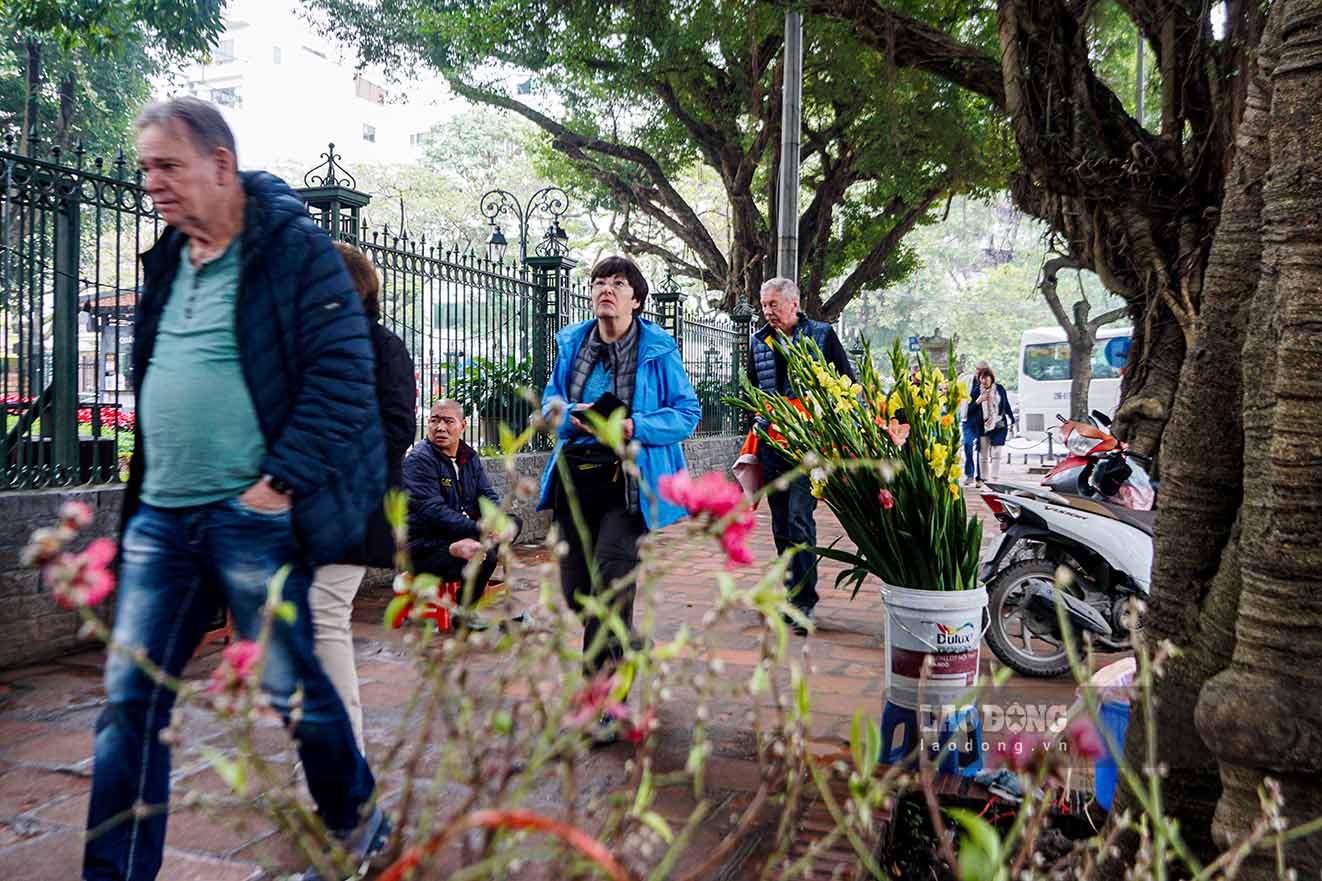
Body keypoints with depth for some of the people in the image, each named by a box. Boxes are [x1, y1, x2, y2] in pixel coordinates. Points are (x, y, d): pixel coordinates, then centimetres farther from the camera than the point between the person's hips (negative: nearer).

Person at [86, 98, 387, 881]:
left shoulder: (295, 249, -7)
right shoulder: (169, 259, 14)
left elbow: (342, 375, -14)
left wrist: (281, 481, -18)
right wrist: (144, 482, 17)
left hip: (253, 515, -7)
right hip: (160, 517, 7)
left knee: (291, 688, 6)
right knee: (131, 697, 7)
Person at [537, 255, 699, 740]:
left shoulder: (658, 350, -2)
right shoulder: (572, 343, 10)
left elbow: (687, 412, -2)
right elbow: (550, 400, 16)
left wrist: (637, 427, -19)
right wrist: (572, 414, -8)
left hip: (629, 480, -5)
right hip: (575, 476, 5)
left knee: (610, 584, -15)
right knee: (576, 591, 9)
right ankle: (619, 648, 39)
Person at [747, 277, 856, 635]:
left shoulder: (822, 334, 2)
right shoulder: (759, 341, 13)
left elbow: (848, 384, 5)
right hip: (771, 442, 5)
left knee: (799, 520, -13)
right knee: (781, 525, 9)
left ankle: (803, 600, -7)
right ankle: (792, 595, 20)